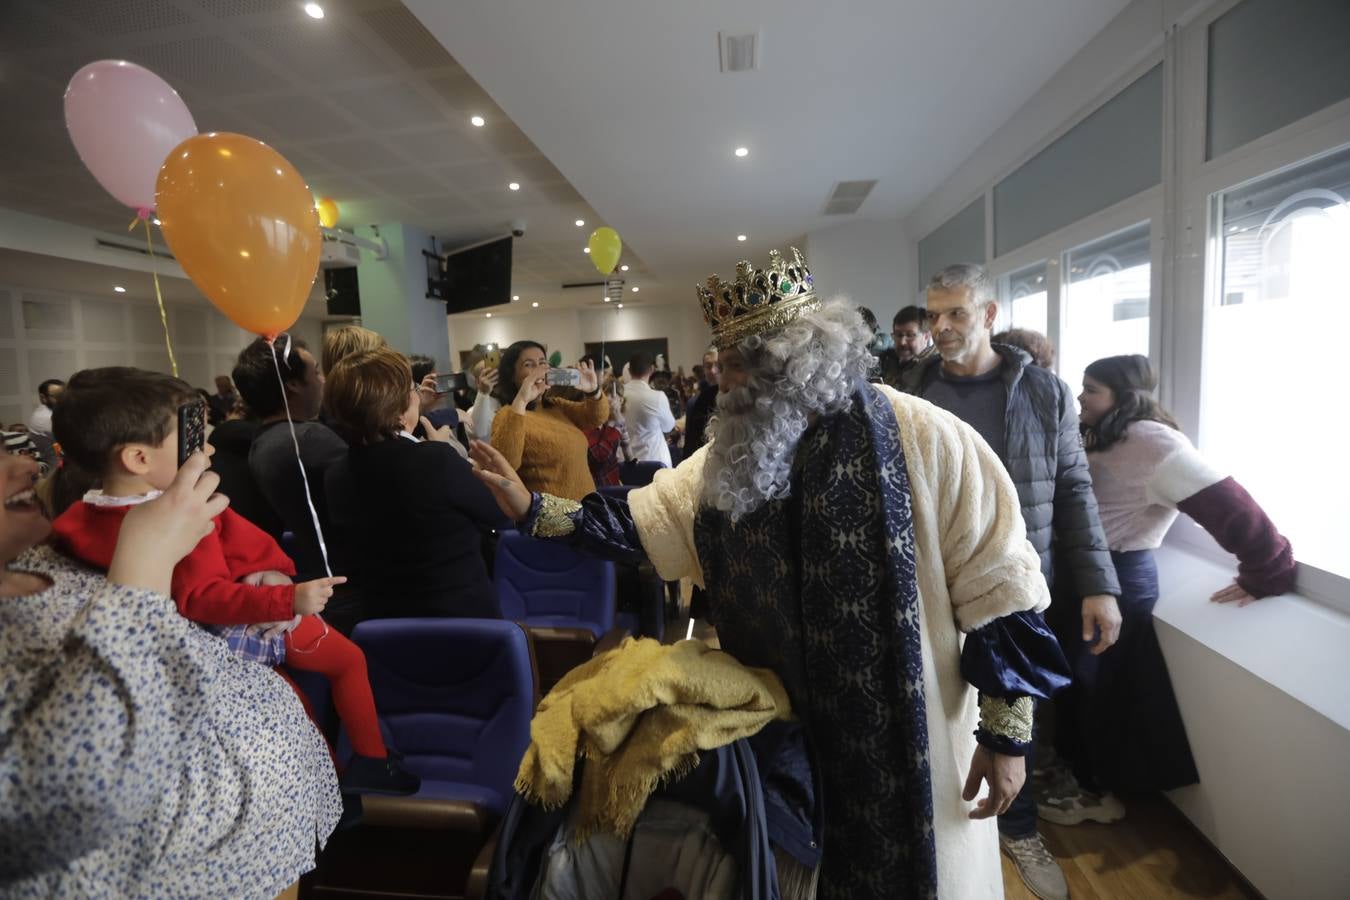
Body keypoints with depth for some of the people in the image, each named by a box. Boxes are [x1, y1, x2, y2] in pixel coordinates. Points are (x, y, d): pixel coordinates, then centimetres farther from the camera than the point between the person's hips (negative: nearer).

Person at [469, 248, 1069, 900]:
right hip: (779, 738, 5)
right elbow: (639, 522, 0)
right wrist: (533, 509, -10)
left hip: (908, 744, -4)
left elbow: (999, 584, -13)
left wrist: (1006, 734, -9)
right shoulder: (731, 458, -1)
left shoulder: (924, 439, -17)